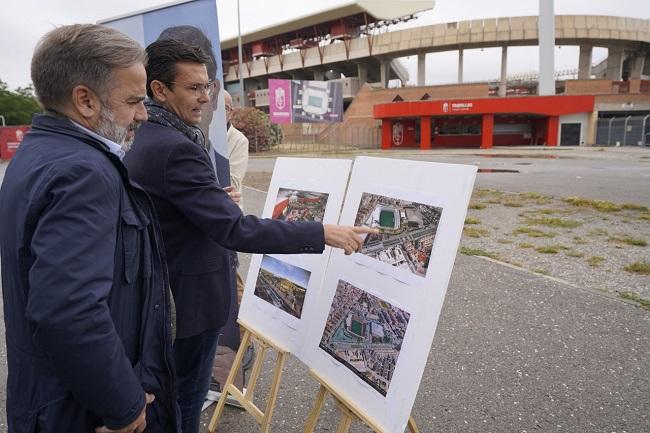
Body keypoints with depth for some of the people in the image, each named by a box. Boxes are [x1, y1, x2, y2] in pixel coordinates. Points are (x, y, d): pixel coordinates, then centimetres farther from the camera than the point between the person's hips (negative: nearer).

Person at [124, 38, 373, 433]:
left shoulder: (146, 140, 7)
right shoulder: (175, 148, -26)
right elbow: (236, 230, -33)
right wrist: (323, 233, -32)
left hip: (163, 293, 10)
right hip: (190, 297, -10)